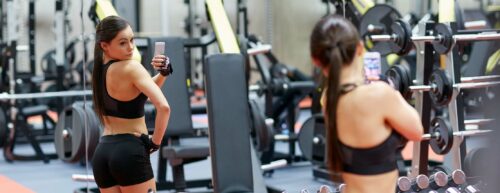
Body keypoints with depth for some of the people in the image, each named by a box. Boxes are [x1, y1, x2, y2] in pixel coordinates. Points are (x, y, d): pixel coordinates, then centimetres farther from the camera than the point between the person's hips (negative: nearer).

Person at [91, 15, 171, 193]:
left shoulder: (99, 70, 11)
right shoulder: (131, 68, -14)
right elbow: (163, 107, -24)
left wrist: (163, 73, 4)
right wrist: (155, 141, -11)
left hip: (103, 152, 8)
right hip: (130, 152, -8)